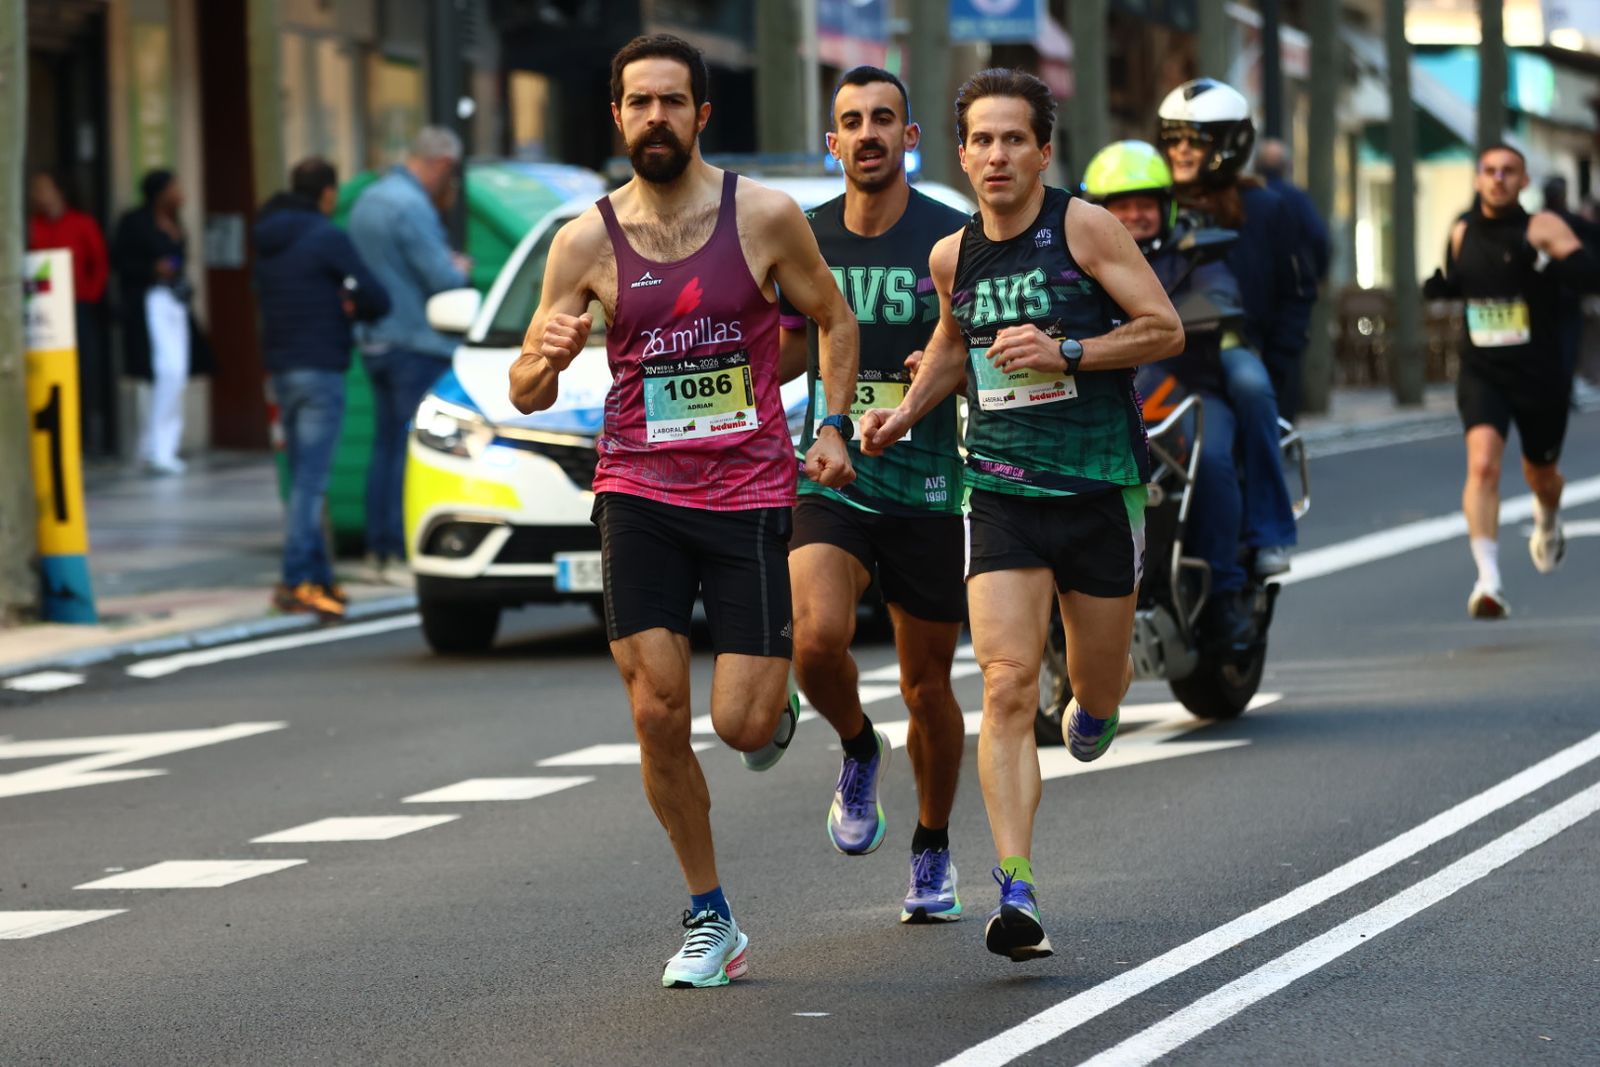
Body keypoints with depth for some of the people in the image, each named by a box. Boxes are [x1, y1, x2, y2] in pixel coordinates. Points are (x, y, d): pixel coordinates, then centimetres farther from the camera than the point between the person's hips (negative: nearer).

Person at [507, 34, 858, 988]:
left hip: (750, 493, -1)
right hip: (639, 492, 1)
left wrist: (834, 426, 0)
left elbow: (835, 320, 13)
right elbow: (526, 395, 4)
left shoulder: (765, 216, -3)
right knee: (658, 714, -6)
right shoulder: (587, 241, 0)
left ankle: (778, 701, 34)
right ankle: (710, 921, 9)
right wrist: (548, 359, -19)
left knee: (741, 725, -6)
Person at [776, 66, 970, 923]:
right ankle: (859, 751, 9)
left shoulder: (952, 239, -4)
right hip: (830, 480, 1)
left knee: (927, 685, 8)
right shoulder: (804, 240, 4)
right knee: (817, 639, -24)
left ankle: (933, 853, 30)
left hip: (926, 489, -1)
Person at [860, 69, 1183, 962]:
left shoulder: (1084, 227, -8)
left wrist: (1066, 353, -19)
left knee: (1097, 684, 11)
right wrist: (906, 412, 12)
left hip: (1102, 487, -2)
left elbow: (1166, 329, -8)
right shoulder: (952, 257, 6)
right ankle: (1017, 894, -18)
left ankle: (1098, 699, 53)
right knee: (1009, 688, -13)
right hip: (1002, 490, 2)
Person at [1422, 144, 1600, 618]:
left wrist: (1544, 260, -37)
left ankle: (1548, 521, 57)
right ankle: (1488, 579, -27)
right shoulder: (1462, 233, 4)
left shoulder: (1542, 227, -10)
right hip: (1481, 374, 1)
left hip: (1540, 375, -1)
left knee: (1541, 474, 19)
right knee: (1482, 462, -23)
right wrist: (1439, 284, 1)